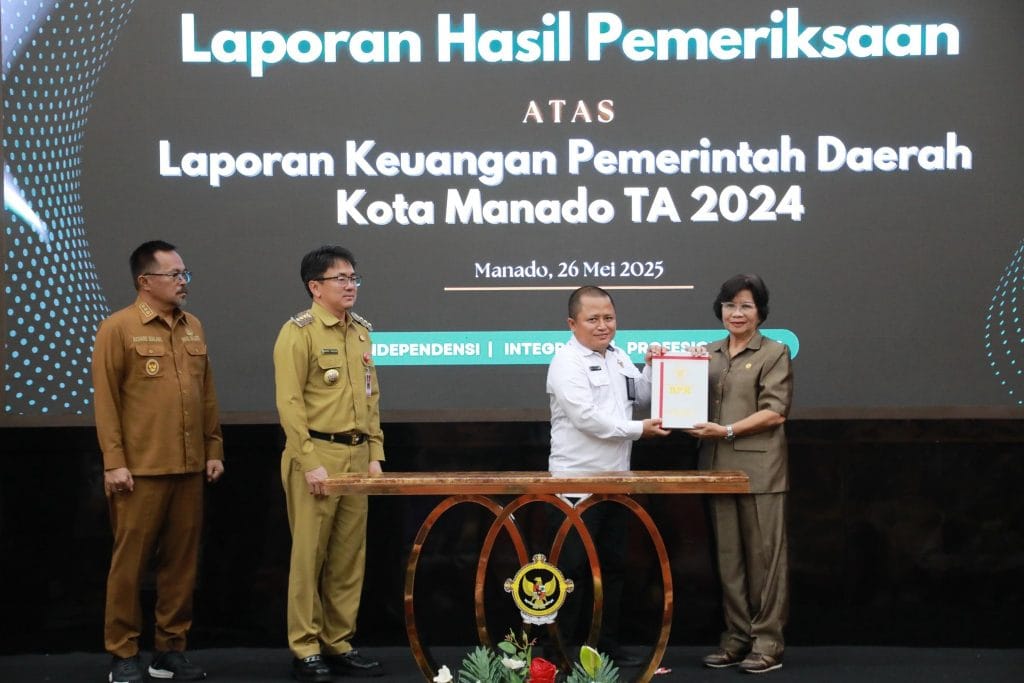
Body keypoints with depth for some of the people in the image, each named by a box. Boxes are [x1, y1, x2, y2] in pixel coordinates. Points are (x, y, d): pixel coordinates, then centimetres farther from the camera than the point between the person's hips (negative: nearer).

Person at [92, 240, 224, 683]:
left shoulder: (193, 327, 12)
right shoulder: (118, 328, -4)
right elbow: (105, 400, -7)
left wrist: (214, 449, 12)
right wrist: (114, 461, -11)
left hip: (189, 468, 5)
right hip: (140, 471, -5)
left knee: (182, 561, 8)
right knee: (130, 562, 1)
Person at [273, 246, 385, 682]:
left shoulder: (361, 331, 14)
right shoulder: (299, 331, -7)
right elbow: (290, 403, -13)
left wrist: (375, 453, 9)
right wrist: (310, 462, -18)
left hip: (356, 456, 7)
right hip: (316, 455, -7)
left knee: (349, 557, 9)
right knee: (309, 556, -2)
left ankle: (340, 646, 18)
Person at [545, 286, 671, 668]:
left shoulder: (618, 357, 11)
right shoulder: (567, 362, -13)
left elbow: (642, 397, 23)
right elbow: (586, 418, -22)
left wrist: (653, 368, 6)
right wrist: (639, 430, -15)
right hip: (577, 484, -8)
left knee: (613, 567, 14)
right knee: (569, 570, -3)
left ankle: (608, 646, 24)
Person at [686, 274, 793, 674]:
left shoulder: (774, 353, 1)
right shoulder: (709, 354, 16)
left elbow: (775, 412, -7)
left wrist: (728, 430, -15)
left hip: (758, 468, -5)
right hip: (719, 468, 5)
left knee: (763, 555, -2)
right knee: (728, 556, 7)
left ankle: (767, 642, 3)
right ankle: (736, 637, 15)